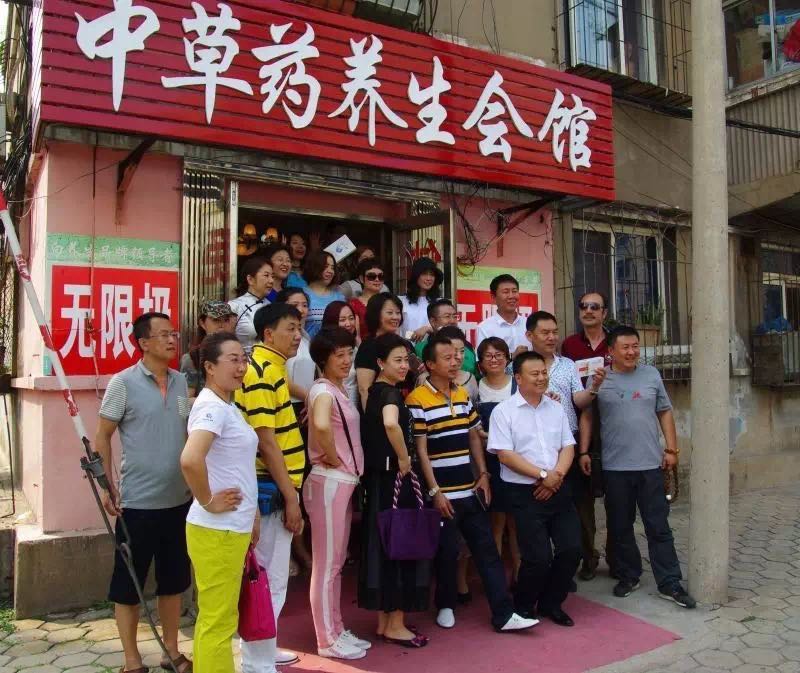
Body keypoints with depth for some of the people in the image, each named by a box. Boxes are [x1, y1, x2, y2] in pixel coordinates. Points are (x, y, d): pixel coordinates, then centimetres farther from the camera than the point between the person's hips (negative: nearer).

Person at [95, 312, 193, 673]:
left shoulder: (182, 382, 6)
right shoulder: (123, 383, -9)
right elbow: (102, 437, -5)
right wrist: (108, 485, -11)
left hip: (179, 500, 5)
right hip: (138, 502, -5)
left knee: (173, 580, 16)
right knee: (128, 584, 8)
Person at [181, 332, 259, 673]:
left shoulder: (228, 405, 12)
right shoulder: (212, 407, -18)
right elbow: (190, 460, -36)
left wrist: (251, 514, 19)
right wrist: (209, 502, -22)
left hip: (233, 527, 9)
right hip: (218, 530, -9)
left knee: (214, 618, 19)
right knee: (218, 622, 2)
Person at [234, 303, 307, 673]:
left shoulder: (272, 367, 13)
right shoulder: (261, 372, -17)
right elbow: (266, 441, -21)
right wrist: (290, 496, -18)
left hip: (276, 486, 10)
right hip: (269, 488, -10)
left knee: (271, 575, 20)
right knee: (269, 579, 0)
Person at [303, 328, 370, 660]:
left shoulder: (340, 389, 13)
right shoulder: (323, 389, -15)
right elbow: (321, 424, -36)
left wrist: (346, 470, 7)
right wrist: (332, 458, -21)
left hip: (344, 482, 9)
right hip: (329, 482, -9)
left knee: (337, 563, 17)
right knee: (326, 564, 2)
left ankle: (337, 631, 29)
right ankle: (327, 640, 14)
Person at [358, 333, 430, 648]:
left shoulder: (375, 392, 12)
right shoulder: (391, 393, -16)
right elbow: (391, 423, -37)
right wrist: (403, 459, -23)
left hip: (377, 478, 9)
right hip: (393, 478, -9)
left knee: (383, 546, 13)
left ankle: (384, 621, 24)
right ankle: (395, 624, 13)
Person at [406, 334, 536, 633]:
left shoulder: (463, 394, 9)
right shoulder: (417, 399, -11)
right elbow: (420, 449, -12)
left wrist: (483, 474, 7)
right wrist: (434, 491, -14)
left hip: (470, 489, 6)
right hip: (442, 493, -6)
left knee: (487, 550, 7)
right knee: (447, 553, 7)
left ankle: (504, 614, 13)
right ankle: (446, 606, 28)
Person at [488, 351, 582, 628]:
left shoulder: (556, 408, 11)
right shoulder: (503, 411, -7)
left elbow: (567, 447, 10)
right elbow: (505, 454, -13)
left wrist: (557, 475, -9)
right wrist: (543, 475, -15)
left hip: (557, 490, 6)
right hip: (524, 493, -5)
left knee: (572, 549, 2)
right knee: (538, 557, -7)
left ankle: (550, 603, 25)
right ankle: (523, 606, 21)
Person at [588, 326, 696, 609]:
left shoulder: (651, 374, 6)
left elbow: (665, 413, 11)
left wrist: (671, 449, 5)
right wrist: (584, 452, -3)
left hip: (650, 464, 1)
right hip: (614, 467, -1)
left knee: (659, 527, 6)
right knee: (620, 527, 11)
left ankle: (669, 584, 15)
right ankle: (628, 576, 27)